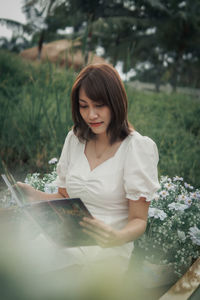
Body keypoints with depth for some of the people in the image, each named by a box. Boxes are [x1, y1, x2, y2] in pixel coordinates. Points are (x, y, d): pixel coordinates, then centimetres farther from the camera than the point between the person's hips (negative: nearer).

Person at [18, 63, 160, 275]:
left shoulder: (137, 147, -8)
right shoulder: (74, 139, 10)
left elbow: (138, 220, -8)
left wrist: (117, 238, -30)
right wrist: (32, 194, -3)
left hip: (108, 253, -6)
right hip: (66, 240, 6)